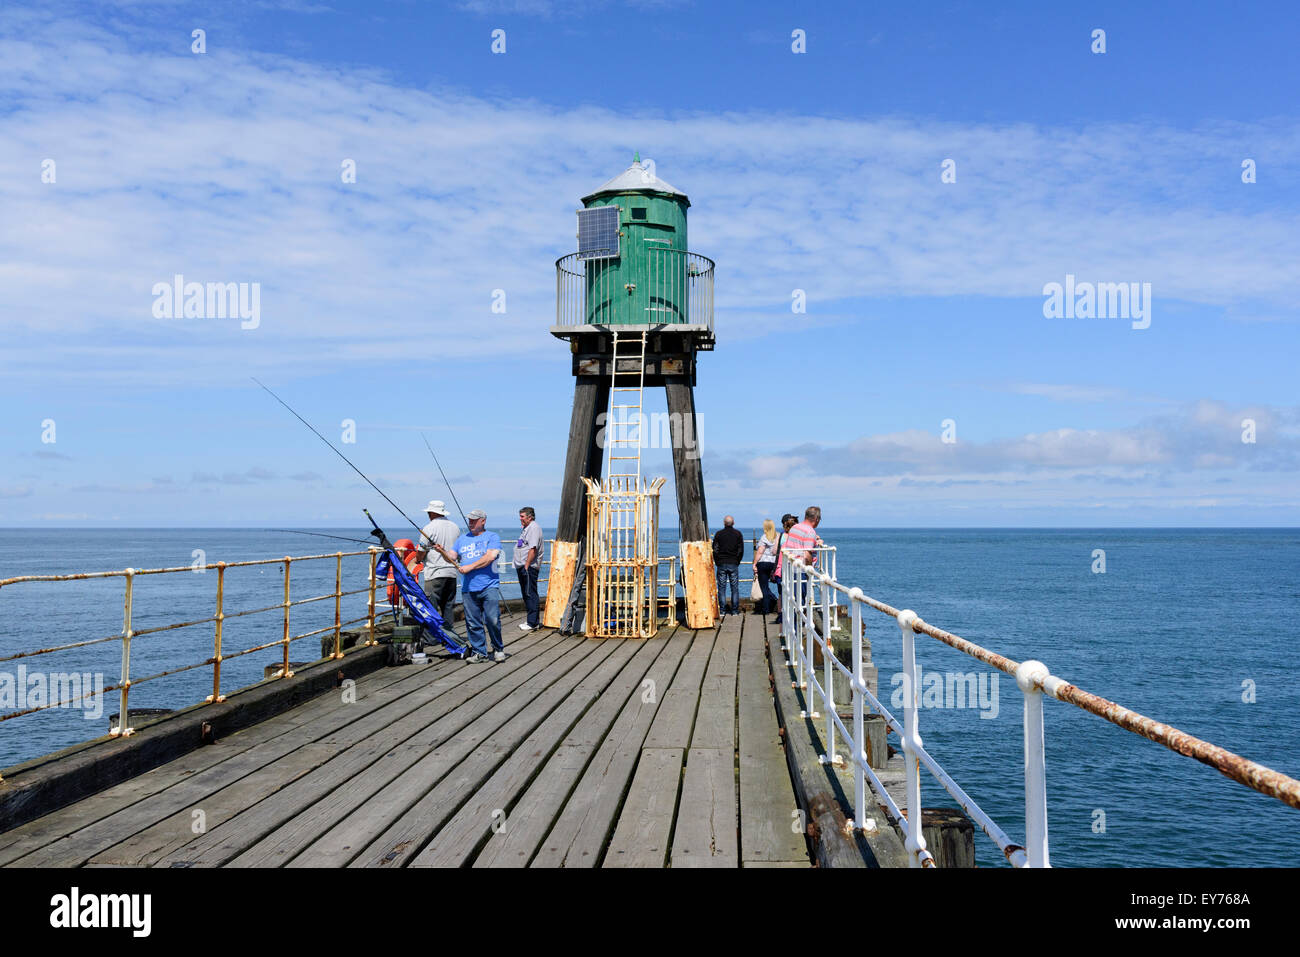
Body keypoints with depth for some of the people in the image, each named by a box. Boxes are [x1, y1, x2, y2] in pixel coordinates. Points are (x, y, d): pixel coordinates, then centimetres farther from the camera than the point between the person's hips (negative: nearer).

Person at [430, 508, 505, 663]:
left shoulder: (492, 537, 3)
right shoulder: (462, 539, 19)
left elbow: (490, 557, -11)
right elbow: (452, 557, 12)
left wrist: (469, 567, -13)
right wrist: (442, 551, -9)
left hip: (489, 587, -4)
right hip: (468, 588, 4)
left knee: (493, 620, -8)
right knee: (472, 623, 3)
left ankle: (498, 649, 9)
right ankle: (479, 652, 12)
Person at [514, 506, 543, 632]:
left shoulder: (534, 528, -13)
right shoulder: (526, 528, 20)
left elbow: (533, 549, -21)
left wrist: (526, 566, -22)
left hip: (529, 567, -11)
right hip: (521, 566, 11)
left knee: (530, 594, -9)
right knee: (526, 594, 14)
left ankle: (533, 623, -7)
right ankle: (532, 620, 20)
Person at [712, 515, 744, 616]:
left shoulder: (719, 534, 0)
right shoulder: (738, 534, 1)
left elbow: (714, 550, -2)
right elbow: (741, 550, 1)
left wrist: (717, 562, 8)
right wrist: (737, 561, 11)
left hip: (721, 564, 0)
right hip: (734, 564, 0)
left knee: (721, 588, 3)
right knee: (735, 588, 4)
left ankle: (722, 610, 1)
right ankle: (735, 610, 2)